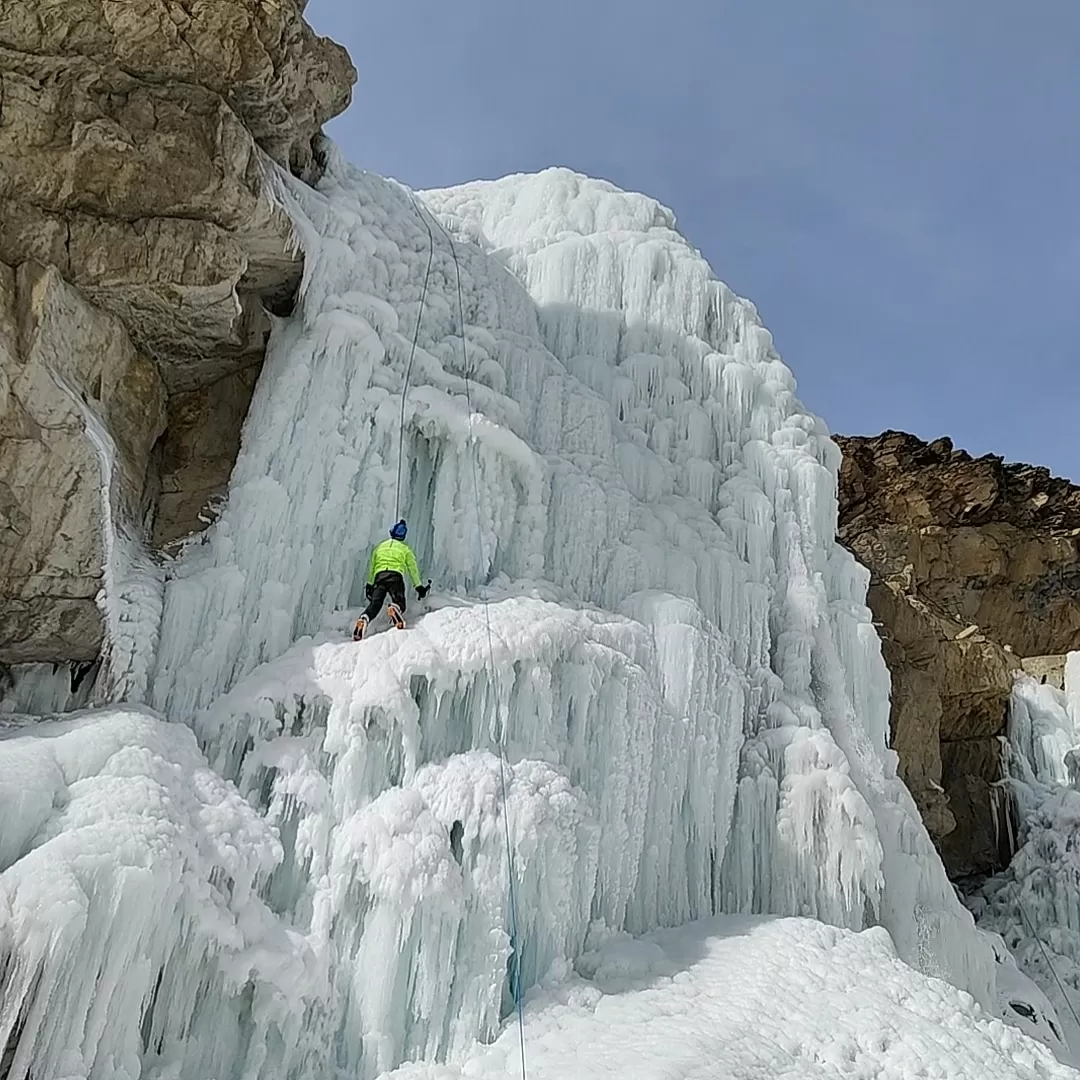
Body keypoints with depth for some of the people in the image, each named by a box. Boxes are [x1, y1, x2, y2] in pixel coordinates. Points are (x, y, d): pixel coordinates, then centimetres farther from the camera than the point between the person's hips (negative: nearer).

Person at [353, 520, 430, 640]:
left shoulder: (380, 546, 30)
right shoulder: (405, 548, 22)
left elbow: (371, 567, 30)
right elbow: (413, 569, 18)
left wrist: (369, 584, 36)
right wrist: (419, 587, 20)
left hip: (379, 575, 2)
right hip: (396, 576, -2)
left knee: (374, 604, -5)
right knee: (399, 602, -10)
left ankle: (364, 619, -36)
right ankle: (396, 609, -48)